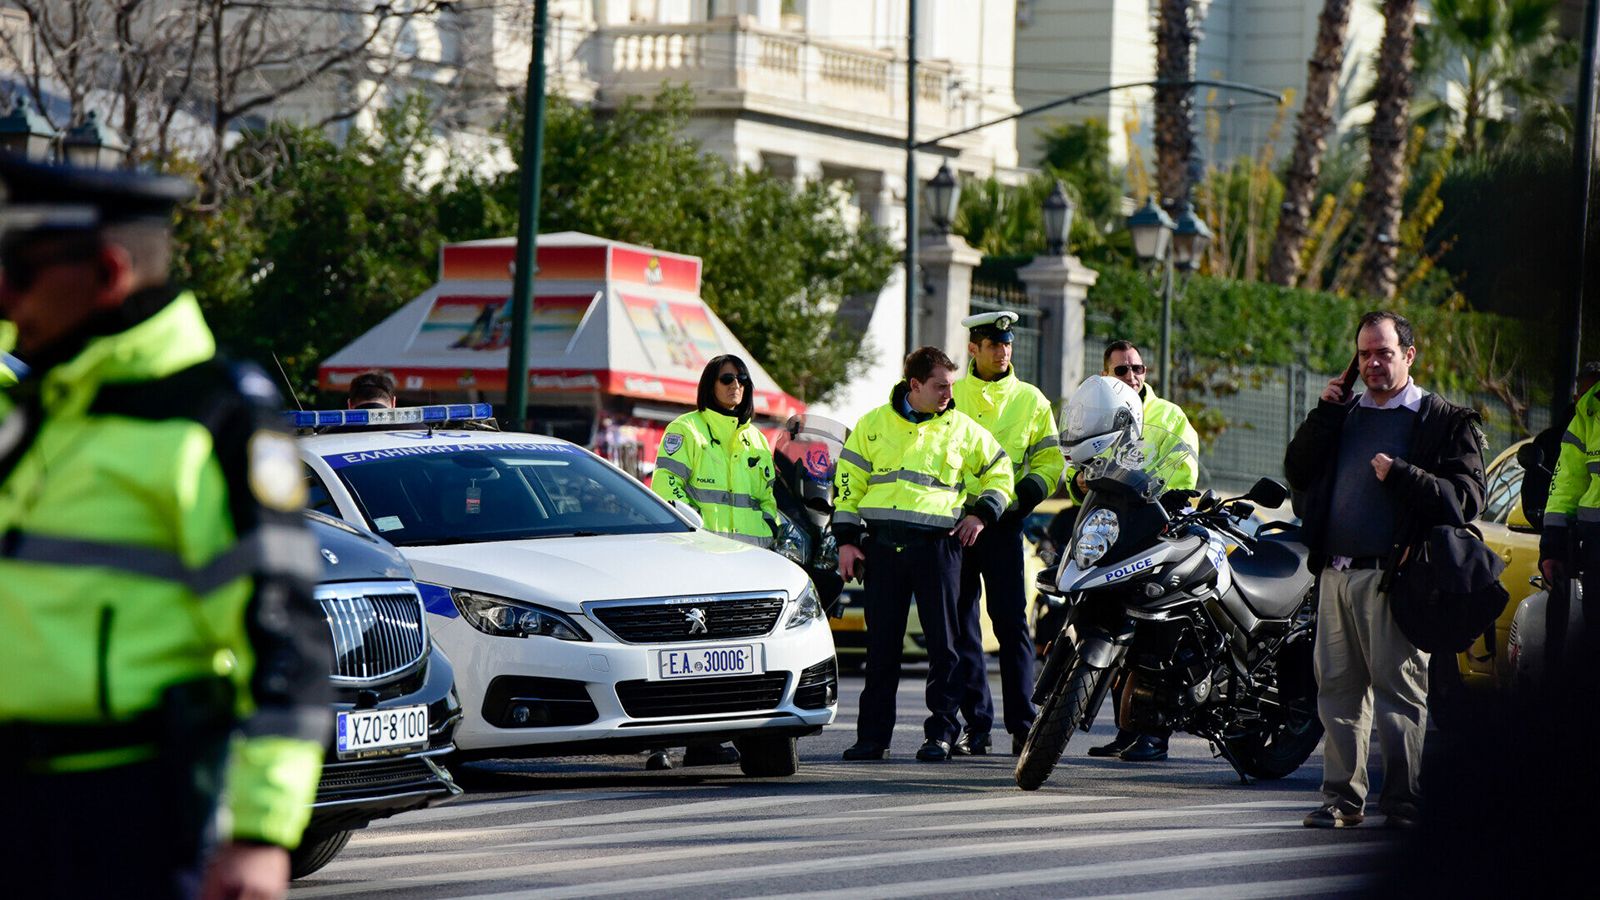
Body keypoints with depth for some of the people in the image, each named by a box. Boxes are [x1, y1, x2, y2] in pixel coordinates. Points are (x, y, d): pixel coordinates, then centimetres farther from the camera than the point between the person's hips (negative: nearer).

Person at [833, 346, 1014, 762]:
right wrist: (847, 538, 5)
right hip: (882, 547, 1)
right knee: (881, 645, 4)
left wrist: (983, 513, 5)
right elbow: (848, 481, 12)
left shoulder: (962, 429, 8)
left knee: (943, 643, -3)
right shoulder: (874, 424, 9)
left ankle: (941, 732, 2)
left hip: (937, 544, -1)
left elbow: (999, 471, 19)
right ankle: (873, 735, 8)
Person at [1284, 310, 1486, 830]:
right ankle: (1343, 797, 11)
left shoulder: (1444, 421, 3)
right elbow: (1298, 474, 16)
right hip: (1336, 573, 5)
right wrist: (1324, 414, 6)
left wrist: (1400, 475, -15)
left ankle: (1402, 801, -5)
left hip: (1391, 577, -5)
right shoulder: (1344, 413, 20)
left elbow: (1466, 498, -5)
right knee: (1338, 688, 6)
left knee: (1398, 690, -7)